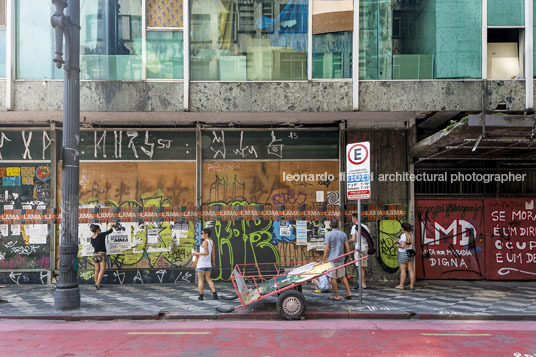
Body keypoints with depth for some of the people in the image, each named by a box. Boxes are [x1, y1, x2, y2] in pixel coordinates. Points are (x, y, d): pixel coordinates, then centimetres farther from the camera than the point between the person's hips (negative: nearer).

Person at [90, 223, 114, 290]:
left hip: (95, 254, 6)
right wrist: (112, 227, 21)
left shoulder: (92, 238, 5)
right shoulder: (101, 235, -11)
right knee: (102, 270, -8)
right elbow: (110, 231, 1)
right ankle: (97, 284, -18)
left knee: (97, 270, 16)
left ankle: (96, 283, 24)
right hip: (102, 254, -6)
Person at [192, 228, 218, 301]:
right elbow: (213, 254, 11)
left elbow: (206, 252, -23)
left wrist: (197, 253, -15)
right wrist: (214, 262, 20)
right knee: (208, 279, 15)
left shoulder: (205, 242, -13)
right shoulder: (211, 242, 8)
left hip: (201, 264, -7)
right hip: (208, 264, 7)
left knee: (201, 280, 3)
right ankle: (215, 294, 6)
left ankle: (201, 295, 7)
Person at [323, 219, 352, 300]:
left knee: (333, 277, 3)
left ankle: (337, 296, 7)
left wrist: (324, 259, -6)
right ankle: (348, 292, 12)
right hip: (341, 259, 5)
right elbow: (347, 247, 2)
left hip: (332, 259, -5)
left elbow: (326, 248, -11)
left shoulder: (329, 235, -10)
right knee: (343, 276, 17)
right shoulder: (343, 234, 2)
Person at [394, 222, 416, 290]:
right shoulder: (411, 234, 4)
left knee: (402, 270, -1)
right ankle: (412, 285, 12)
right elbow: (413, 244, 16)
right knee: (411, 270, 8)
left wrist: (398, 245, -6)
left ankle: (401, 285, 4)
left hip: (403, 254, -7)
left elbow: (402, 246, -25)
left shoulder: (404, 235, -19)